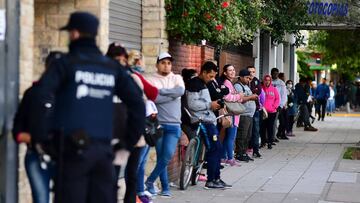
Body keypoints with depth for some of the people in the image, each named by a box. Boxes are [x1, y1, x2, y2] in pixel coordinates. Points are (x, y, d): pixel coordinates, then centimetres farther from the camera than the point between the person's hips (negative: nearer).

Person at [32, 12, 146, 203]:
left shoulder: (66, 63, 0)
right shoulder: (112, 67, 13)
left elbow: (44, 96, -17)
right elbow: (137, 102, 9)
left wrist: (42, 136, -9)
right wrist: (130, 143, 14)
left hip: (74, 147, -4)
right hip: (104, 149, 4)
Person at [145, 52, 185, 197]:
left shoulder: (177, 78, 11)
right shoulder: (151, 80, 2)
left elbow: (181, 91, -11)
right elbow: (154, 98, -15)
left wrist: (161, 91, -11)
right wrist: (172, 95, -13)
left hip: (174, 125, 2)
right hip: (158, 124, -2)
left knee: (168, 155, -10)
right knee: (161, 156, 3)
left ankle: (150, 181, 5)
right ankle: (165, 187, 13)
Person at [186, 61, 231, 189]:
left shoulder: (202, 84, 21)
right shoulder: (195, 83, -11)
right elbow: (192, 104, -20)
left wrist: (214, 105, 12)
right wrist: (210, 105, -14)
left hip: (209, 120, 10)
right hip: (203, 121, -10)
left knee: (215, 150, 10)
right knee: (216, 149, -11)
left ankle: (216, 179, 17)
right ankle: (211, 181, -5)